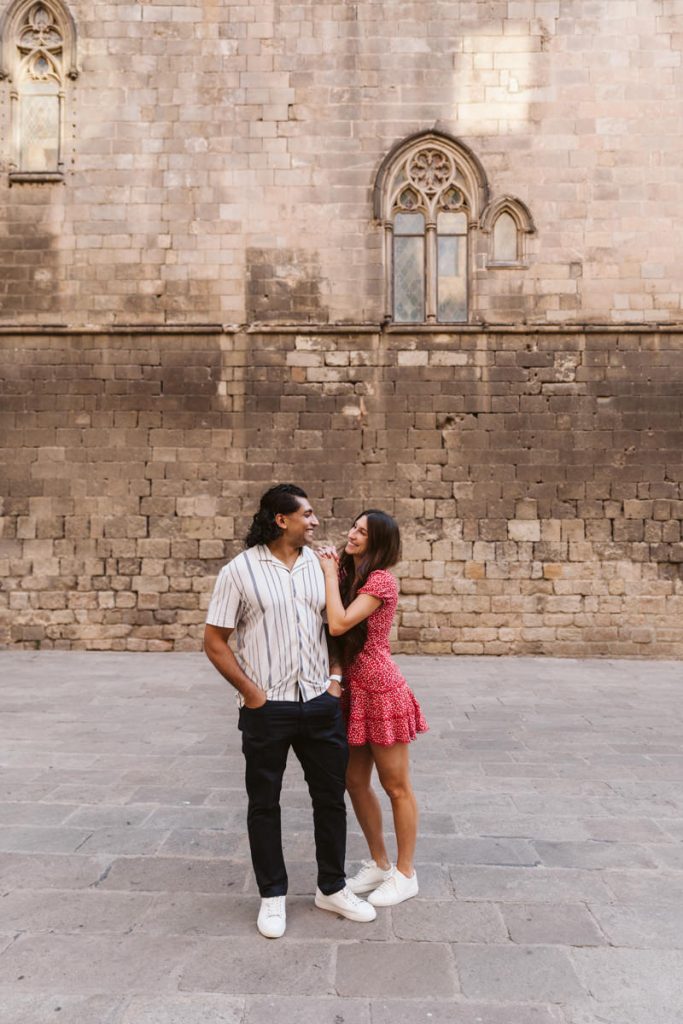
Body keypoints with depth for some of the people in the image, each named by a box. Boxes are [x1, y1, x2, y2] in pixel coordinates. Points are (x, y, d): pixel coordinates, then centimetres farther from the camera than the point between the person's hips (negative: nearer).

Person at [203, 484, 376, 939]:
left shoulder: (321, 565, 3)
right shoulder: (240, 571, -8)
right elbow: (215, 641, -6)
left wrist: (336, 679, 1)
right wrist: (251, 693, -10)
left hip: (320, 703, 4)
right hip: (267, 709, -3)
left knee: (331, 796, 13)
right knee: (264, 803, 11)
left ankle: (332, 888, 33)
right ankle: (273, 895, 30)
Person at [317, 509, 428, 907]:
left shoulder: (381, 579, -16)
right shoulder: (352, 577, 9)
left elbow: (339, 624, -27)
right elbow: (332, 624, 2)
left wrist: (330, 573, -17)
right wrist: (333, 572, -2)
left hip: (381, 691, -8)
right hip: (354, 691, 8)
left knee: (396, 787, 7)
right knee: (356, 782, 16)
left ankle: (405, 874, 24)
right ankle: (379, 864, 34)